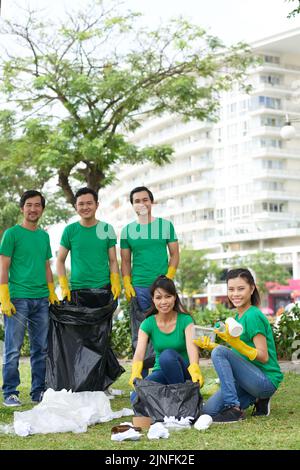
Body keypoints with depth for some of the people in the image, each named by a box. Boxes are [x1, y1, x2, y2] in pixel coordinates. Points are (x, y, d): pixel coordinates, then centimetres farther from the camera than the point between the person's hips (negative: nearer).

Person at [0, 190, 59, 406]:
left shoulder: (44, 235, 15)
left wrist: (52, 293, 11)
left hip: (41, 300, 5)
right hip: (18, 299, -5)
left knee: (41, 348, 8)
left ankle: (39, 392, 17)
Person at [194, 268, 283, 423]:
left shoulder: (253, 316, -13)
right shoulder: (238, 317, 14)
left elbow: (263, 356, -17)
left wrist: (235, 342, -28)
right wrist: (210, 346, 6)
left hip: (267, 380, -8)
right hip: (251, 379, 8)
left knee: (220, 351, -24)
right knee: (208, 411, -4)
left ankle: (234, 409, -20)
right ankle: (257, 400, 9)